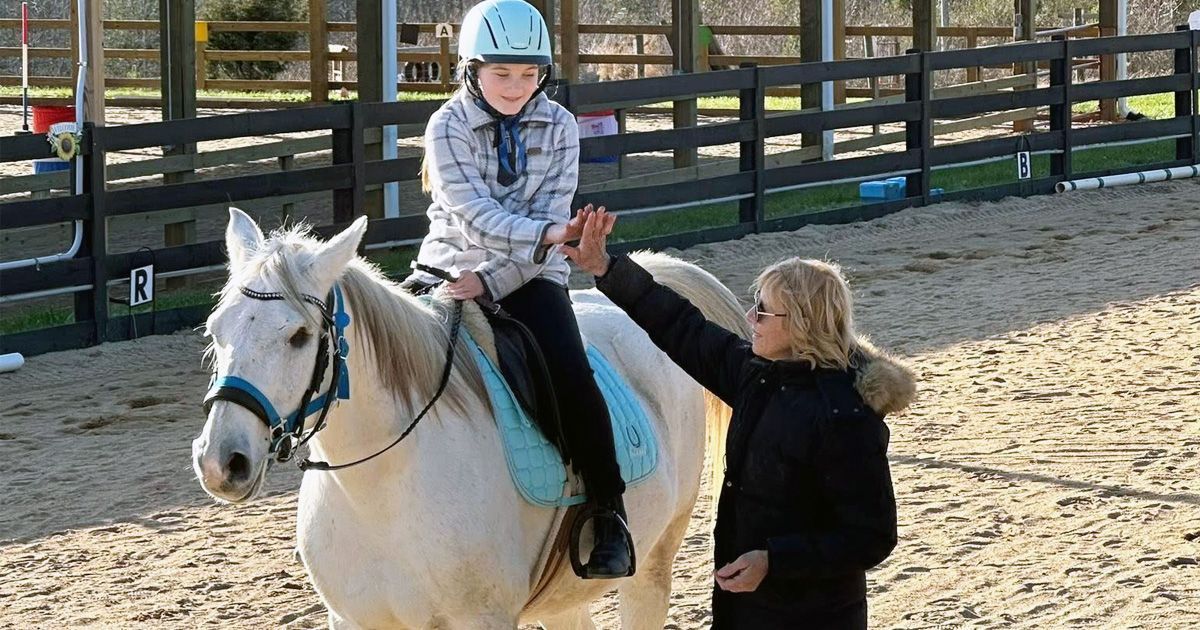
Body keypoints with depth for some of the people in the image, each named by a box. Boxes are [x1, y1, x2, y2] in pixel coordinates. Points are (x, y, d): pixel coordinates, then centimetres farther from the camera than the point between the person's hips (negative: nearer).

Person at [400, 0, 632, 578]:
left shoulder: (558, 127, -1)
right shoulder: (449, 127, -7)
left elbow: (551, 218, -8)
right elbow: (477, 215, -20)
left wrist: (491, 280, -21)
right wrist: (547, 235, -37)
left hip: (529, 278, 0)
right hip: (450, 271, 0)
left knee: (572, 378, -25)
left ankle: (609, 516, -12)